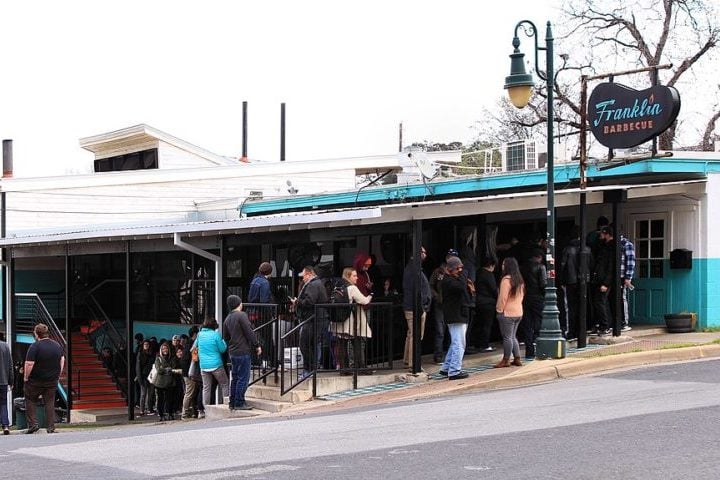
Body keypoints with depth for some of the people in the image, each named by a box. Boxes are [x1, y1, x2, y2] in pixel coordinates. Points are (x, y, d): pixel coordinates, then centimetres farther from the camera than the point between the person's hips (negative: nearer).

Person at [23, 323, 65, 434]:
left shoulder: (35, 346, -16)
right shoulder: (57, 345, 5)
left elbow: (29, 364, -21)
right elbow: (62, 360, 14)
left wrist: (26, 377, -9)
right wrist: (57, 375, 18)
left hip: (36, 381, -5)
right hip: (52, 381, 5)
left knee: (30, 401, 12)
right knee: (50, 403, 9)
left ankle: (33, 424, 1)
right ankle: (51, 428, 6)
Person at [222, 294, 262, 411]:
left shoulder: (227, 319, 12)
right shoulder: (241, 315, -11)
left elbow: (225, 337, 18)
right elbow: (249, 332, -13)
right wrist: (257, 345, -7)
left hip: (232, 352, 8)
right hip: (243, 351, -8)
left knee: (235, 378, 14)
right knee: (243, 378, -5)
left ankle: (232, 402, 16)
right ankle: (239, 403, -6)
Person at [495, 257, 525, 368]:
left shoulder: (506, 280, -15)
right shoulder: (519, 280, 10)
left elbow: (503, 297, -15)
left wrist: (499, 309, -7)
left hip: (507, 313, -8)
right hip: (518, 312, 8)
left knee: (507, 337, -2)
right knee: (513, 337, 15)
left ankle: (506, 360, 2)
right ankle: (517, 359, 14)